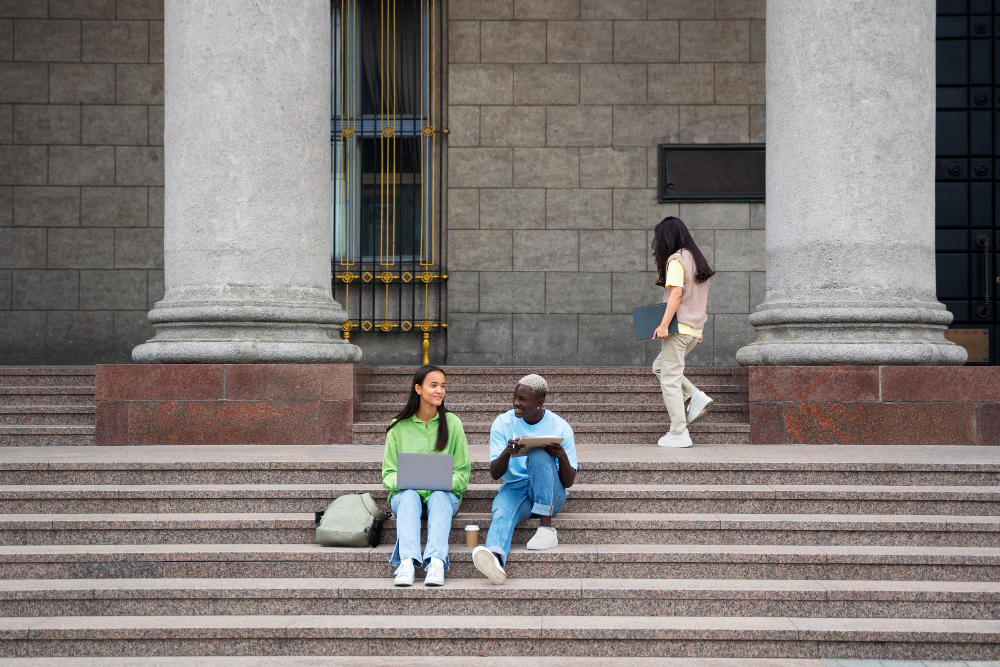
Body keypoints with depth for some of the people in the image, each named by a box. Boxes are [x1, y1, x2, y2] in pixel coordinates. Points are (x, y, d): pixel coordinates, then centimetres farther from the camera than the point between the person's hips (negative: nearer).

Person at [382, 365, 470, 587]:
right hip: (404, 494, 0)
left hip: (444, 495, 0)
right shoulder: (398, 427, 8)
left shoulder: (452, 423, 7)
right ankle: (407, 562, -53)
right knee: (409, 495, -34)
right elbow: (388, 473, 7)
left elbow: (463, 473, 5)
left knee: (439, 497, -34)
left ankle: (436, 562, -54)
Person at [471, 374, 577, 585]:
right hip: (514, 488, 1)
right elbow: (495, 473, -4)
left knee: (539, 455, -32)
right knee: (502, 511, -36)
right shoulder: (502, 423, 3)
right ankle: (495, 557, -67)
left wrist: (563, 457, -22)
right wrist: (507, 452, -25)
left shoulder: (560, 427, -1)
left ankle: (547, 528, -32)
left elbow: (568, 482, -1)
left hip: (550, 494, -1)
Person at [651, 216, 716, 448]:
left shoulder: (676, 259, -11)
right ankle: (696, 397, 7)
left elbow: (676, 293, -20)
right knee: (659, 366, 22)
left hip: (679, 326, -9)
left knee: (670, 378, -4)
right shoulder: (697, 259, 14)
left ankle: (679, 433, -4)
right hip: (694, 328, 9)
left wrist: (663, 325, -21)